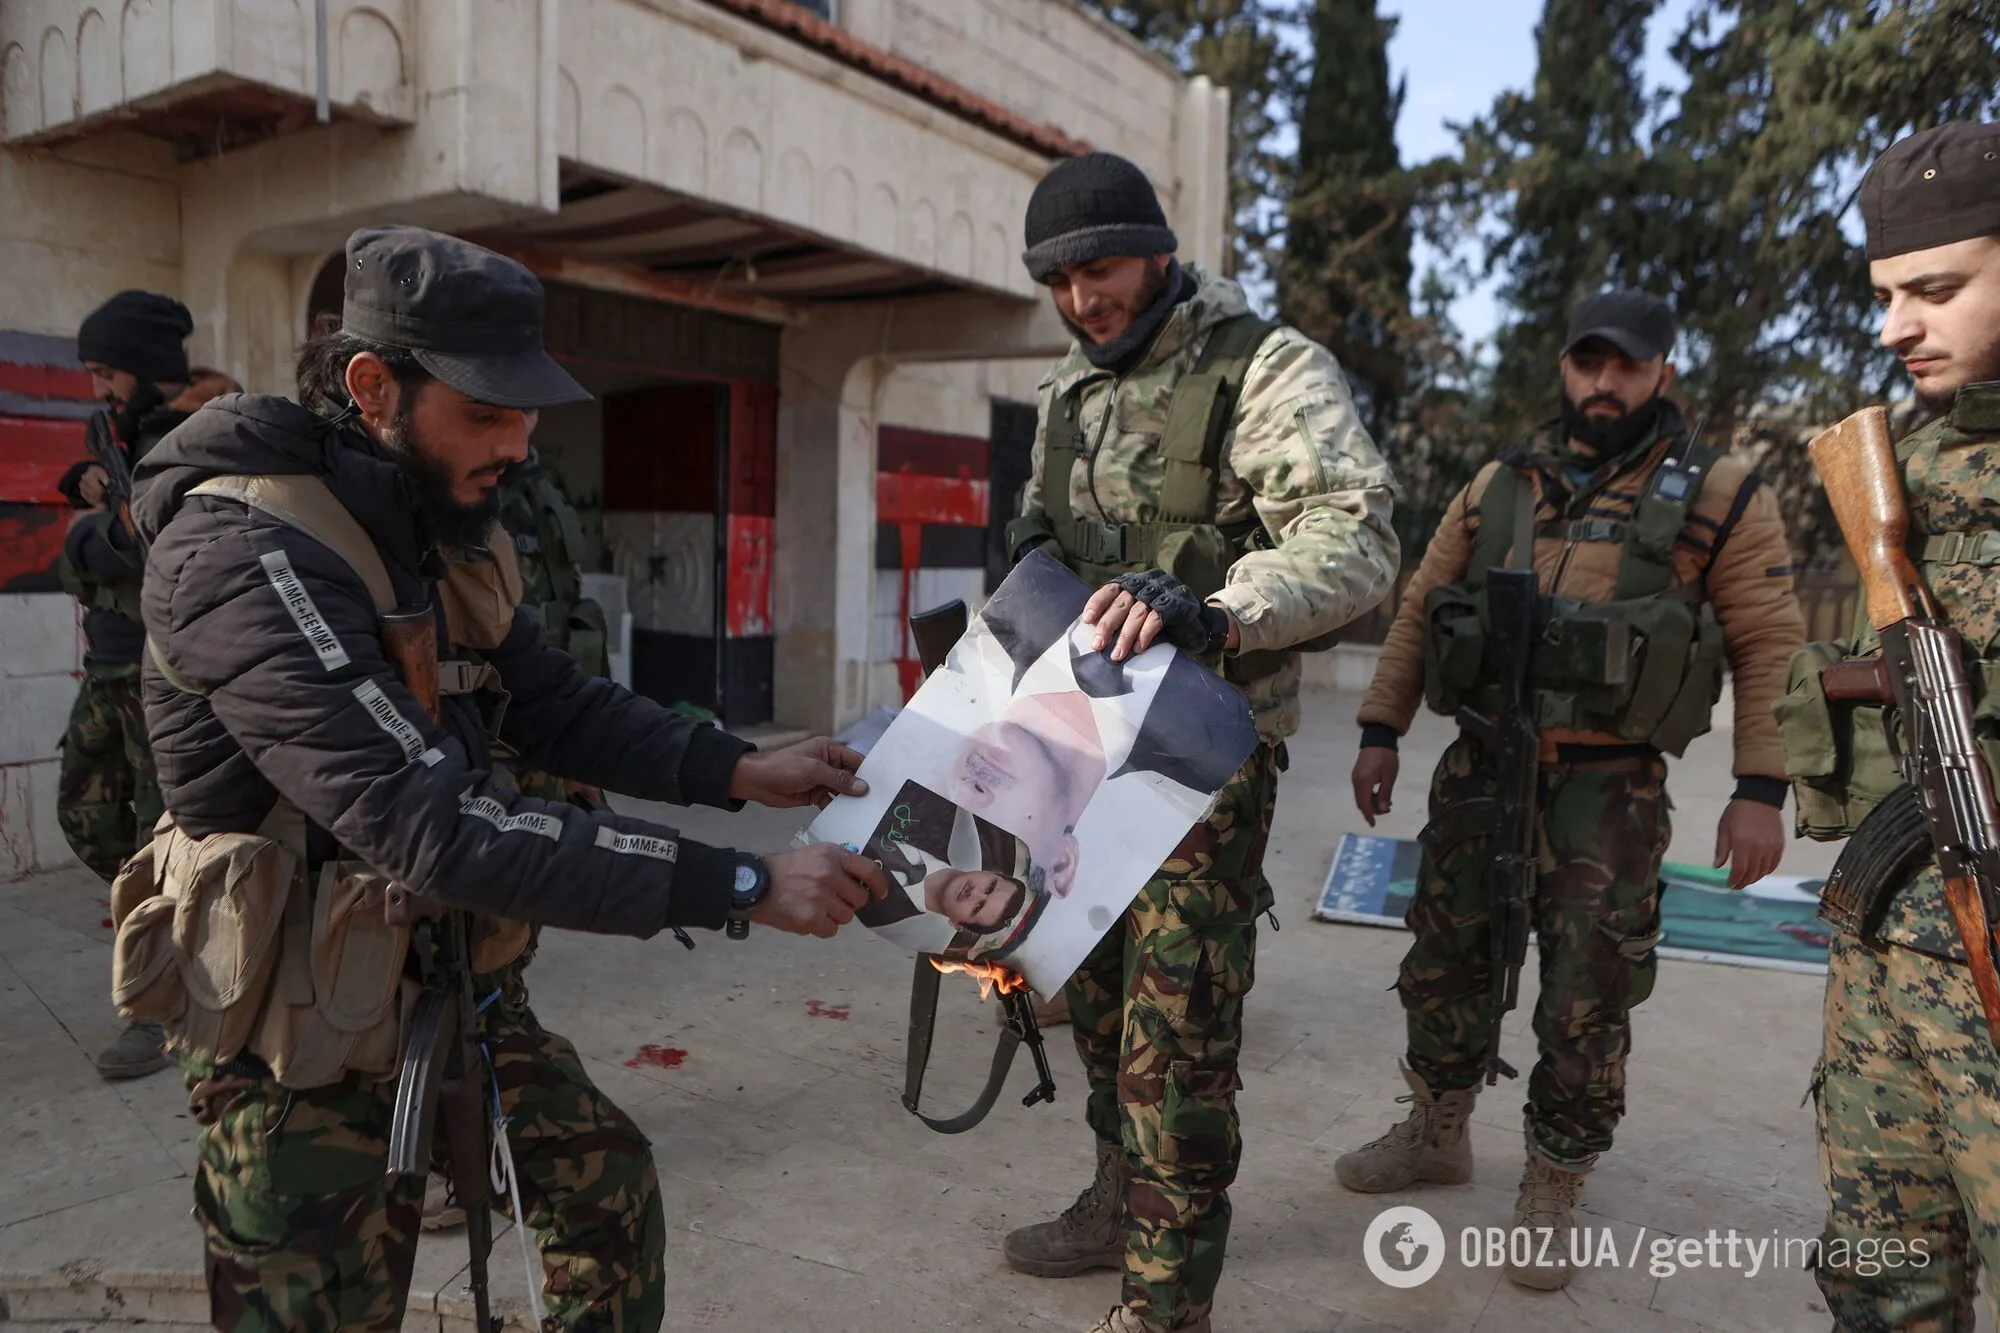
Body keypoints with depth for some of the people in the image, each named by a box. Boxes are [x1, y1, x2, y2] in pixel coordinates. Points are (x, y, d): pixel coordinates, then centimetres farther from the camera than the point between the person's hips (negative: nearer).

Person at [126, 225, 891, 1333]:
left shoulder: (443, 528, 1)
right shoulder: (243, 553, -27)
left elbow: (554, 704, 7)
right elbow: (434, 826, -36)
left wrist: (739, 772, -8)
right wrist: (743, 886, -35)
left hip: (453, 986, 8)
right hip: (311, 1042, -8)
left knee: (610, 1183, 19)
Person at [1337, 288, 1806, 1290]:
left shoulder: (1719, 498, -2)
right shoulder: (1497, 489, 8)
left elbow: (1771, 647, -3)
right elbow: (1418, 613, 11)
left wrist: (1761, 791, -10)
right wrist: (1380, 733, 5)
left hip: (1607, 793, -3)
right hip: (1480, 771, 4)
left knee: (1586, 1006, 5)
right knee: (1443, 969, 13)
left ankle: (1551, 1196, 24)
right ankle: (1435, 1137, 35)